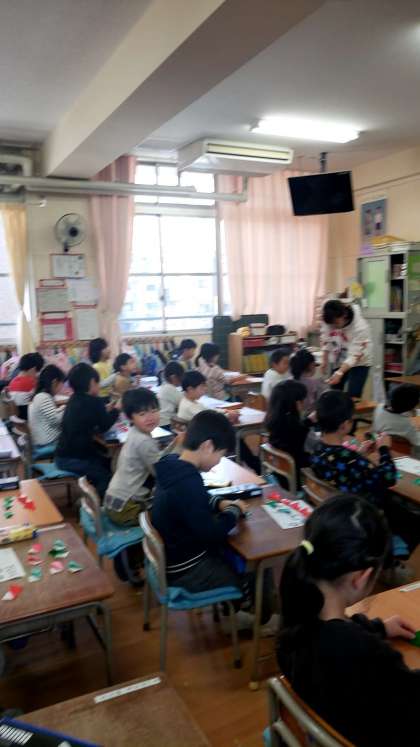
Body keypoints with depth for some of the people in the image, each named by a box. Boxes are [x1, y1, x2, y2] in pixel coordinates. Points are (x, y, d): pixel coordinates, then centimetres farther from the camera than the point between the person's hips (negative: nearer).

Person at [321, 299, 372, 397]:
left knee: (352, 397, -12)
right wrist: (325, 361, 0)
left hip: (358, 363, -5)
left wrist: (339, 373, -43)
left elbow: (354, 356, -33)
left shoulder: (360, 327, -31)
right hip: (337, 361, 5)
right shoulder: (329, 321, -18)